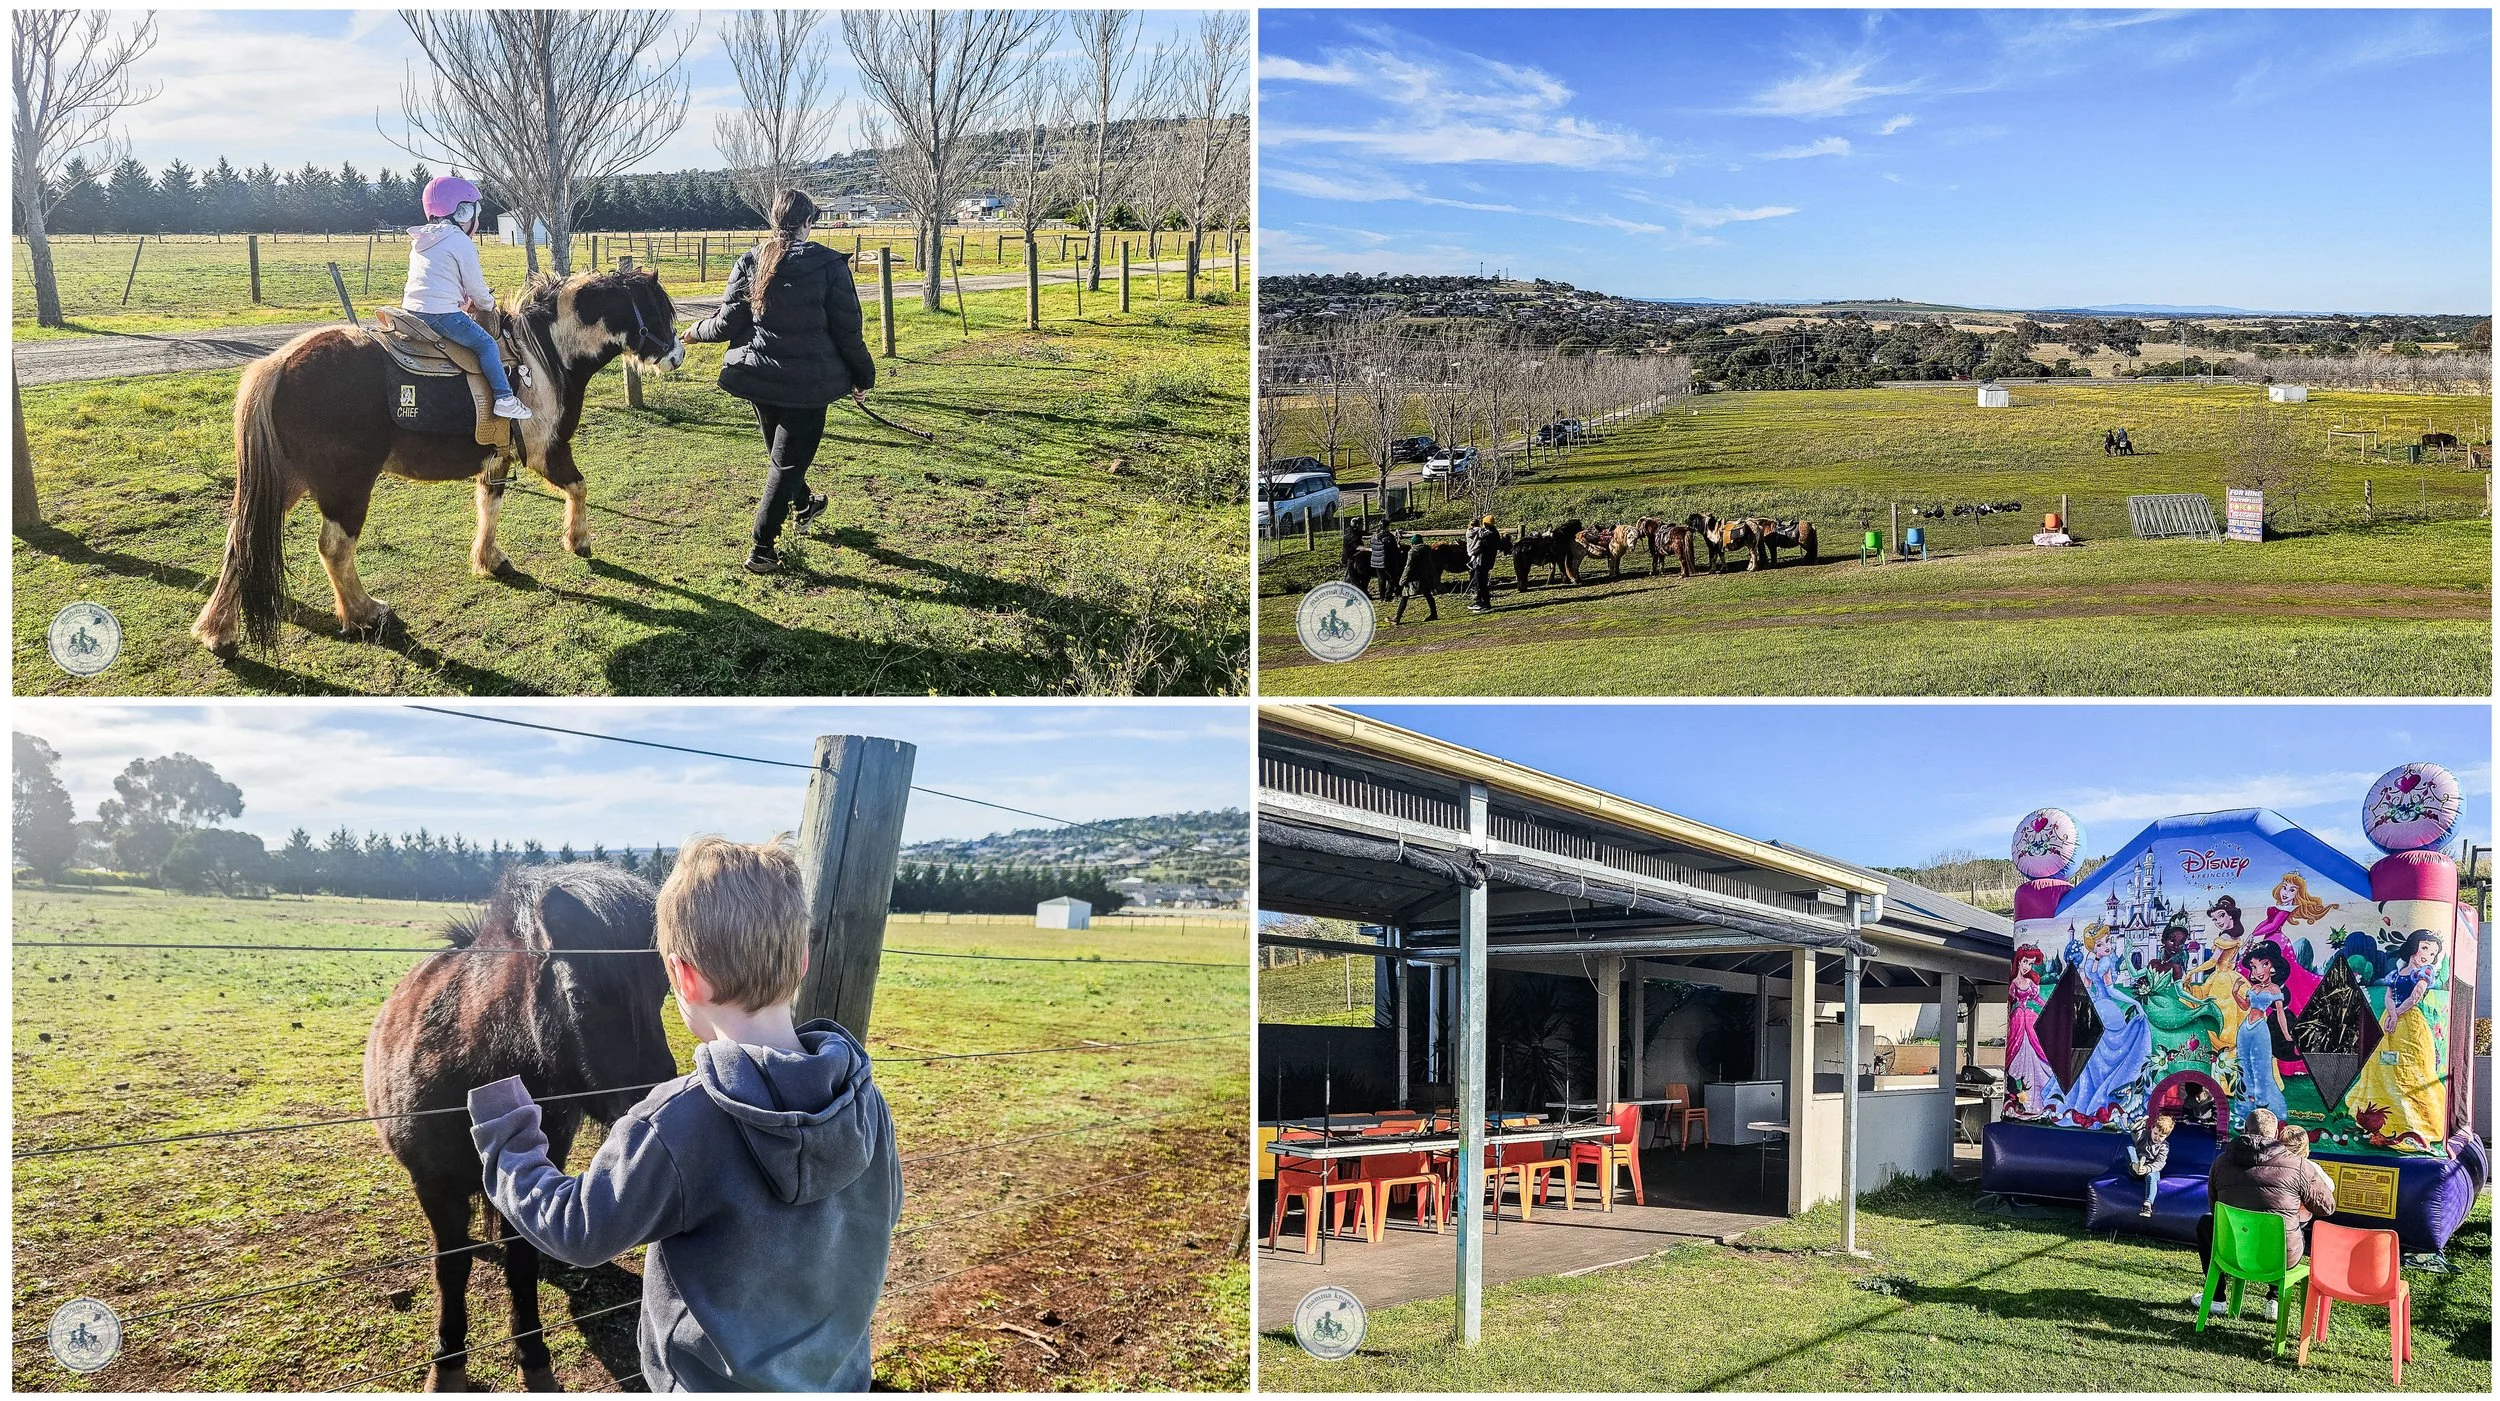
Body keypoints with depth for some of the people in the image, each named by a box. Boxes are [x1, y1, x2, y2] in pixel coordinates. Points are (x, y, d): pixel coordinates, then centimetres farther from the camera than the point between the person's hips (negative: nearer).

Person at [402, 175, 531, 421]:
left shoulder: (419, 242, 20)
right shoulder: (462, 243, -7)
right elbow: (475, 286, -5)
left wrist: (465, 302, 26)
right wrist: (487, 303, 16)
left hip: (411, 309, 9)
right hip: (442, 314, -9)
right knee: (485, 344, -1)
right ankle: (504, 398, -7)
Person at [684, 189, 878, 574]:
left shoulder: (750, 262, -2)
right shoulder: (829, 264, -11)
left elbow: (728, 324, -1)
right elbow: (847, 330, -8)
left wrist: (697, 331, 19)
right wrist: (863, 377, 5)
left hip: (758, 377, 4)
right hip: (807, 381, -4)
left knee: (781, 451, 26)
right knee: (788, 460, 3)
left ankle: (803, 505, 52)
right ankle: (762, 549, 0)